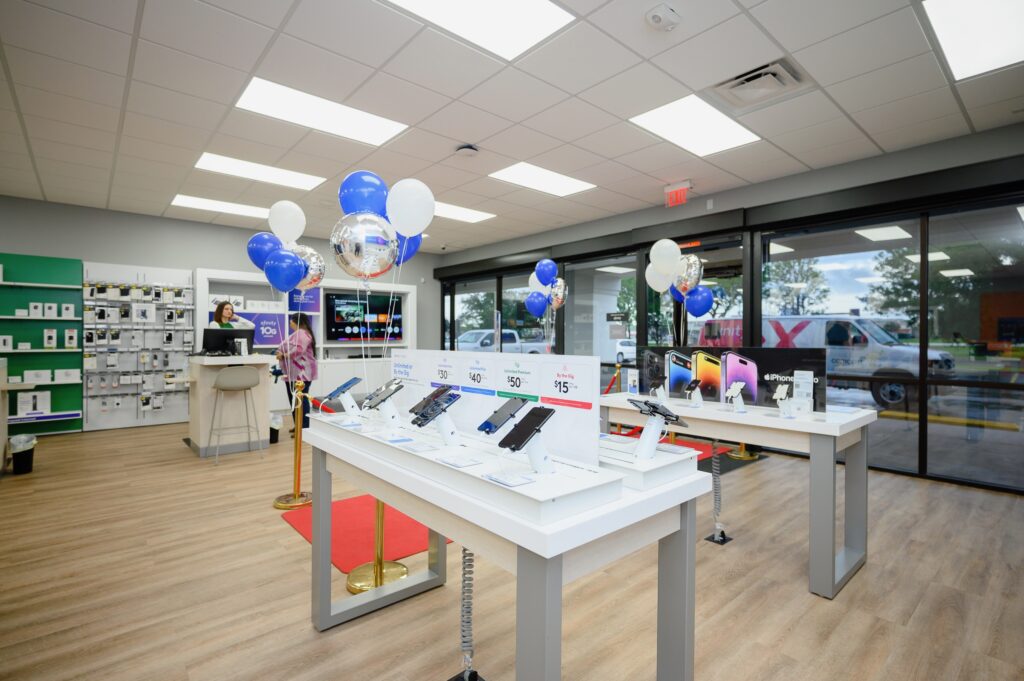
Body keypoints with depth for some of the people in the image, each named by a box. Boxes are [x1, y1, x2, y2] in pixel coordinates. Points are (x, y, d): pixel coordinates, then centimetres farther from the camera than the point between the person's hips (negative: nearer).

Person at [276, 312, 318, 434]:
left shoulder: (302, 333, -14)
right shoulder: (297, 333, 21)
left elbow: (298, 350, -27)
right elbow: (290, 349, 20)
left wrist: (283, 356, -17)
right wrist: (282, 354, -1)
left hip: (301, 373, -11)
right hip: (293, 373, 11)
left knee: (301, 400, -10)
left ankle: (305, 428, -8)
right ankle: (298, 425, 23)